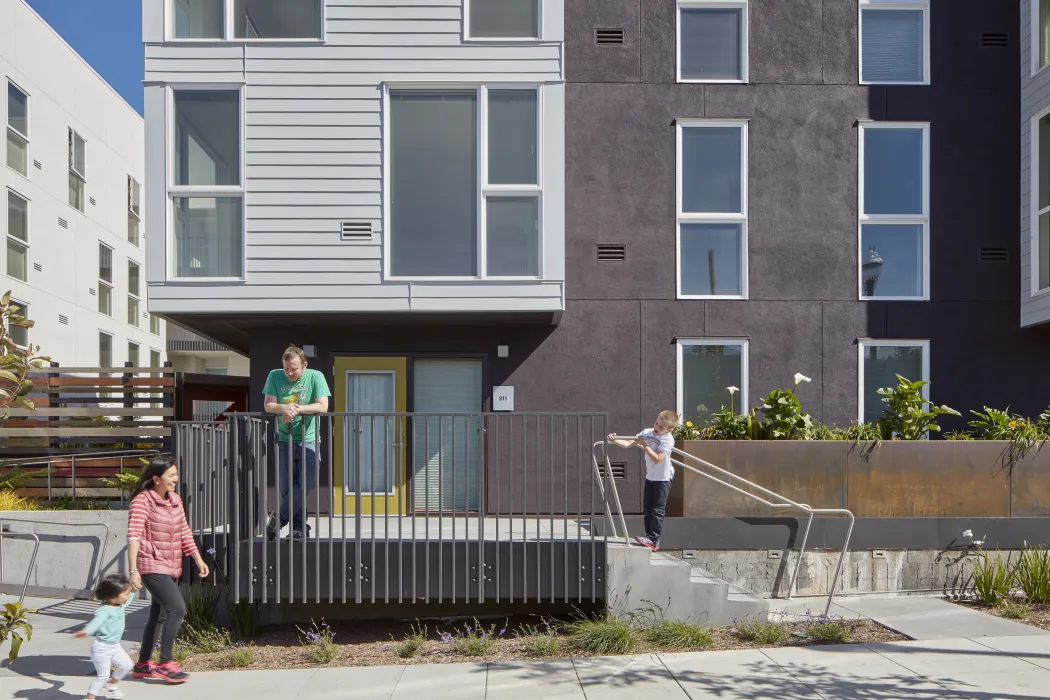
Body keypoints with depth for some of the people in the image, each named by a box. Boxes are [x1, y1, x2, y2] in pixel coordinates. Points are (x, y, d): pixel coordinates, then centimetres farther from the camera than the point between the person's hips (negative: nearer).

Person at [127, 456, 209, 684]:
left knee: (157, 614, 15)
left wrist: (198, 559, 9)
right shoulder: (142, 501, -14)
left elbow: (184, 532, 15)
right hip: (151, 566, -8)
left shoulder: (175, 500, 9)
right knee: (177, 609, -17)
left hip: (172, 567, 8)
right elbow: (133, 536, -21)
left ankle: (143, 664, 27)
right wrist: (133, 570, -29)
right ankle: (165, 663, -6)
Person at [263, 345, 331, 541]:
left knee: (306, 483, -10)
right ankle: (298, 526, 11)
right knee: (286, 487, 1)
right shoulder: (275, 376, -1)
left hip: (308, 439, -2)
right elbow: (268, 405, -6)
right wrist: (284, 408, -27)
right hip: (284, 439, 2)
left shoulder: (315, 377, -6)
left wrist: (296, 409, -24)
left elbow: (322, 406, -14)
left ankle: (277, 519, 4)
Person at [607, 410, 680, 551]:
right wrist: (615, 441, -21)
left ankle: (653, 540, -5)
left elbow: (657, 459, -27)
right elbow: (628, 443, -5)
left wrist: (644, 445, -25)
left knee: (657, 509, -6)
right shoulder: (647, 433, -1)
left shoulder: (667, 439, -20)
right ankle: (650, 537, 14)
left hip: (663, 478, -7)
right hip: (650, 476, 7)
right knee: (647, 509, 8)